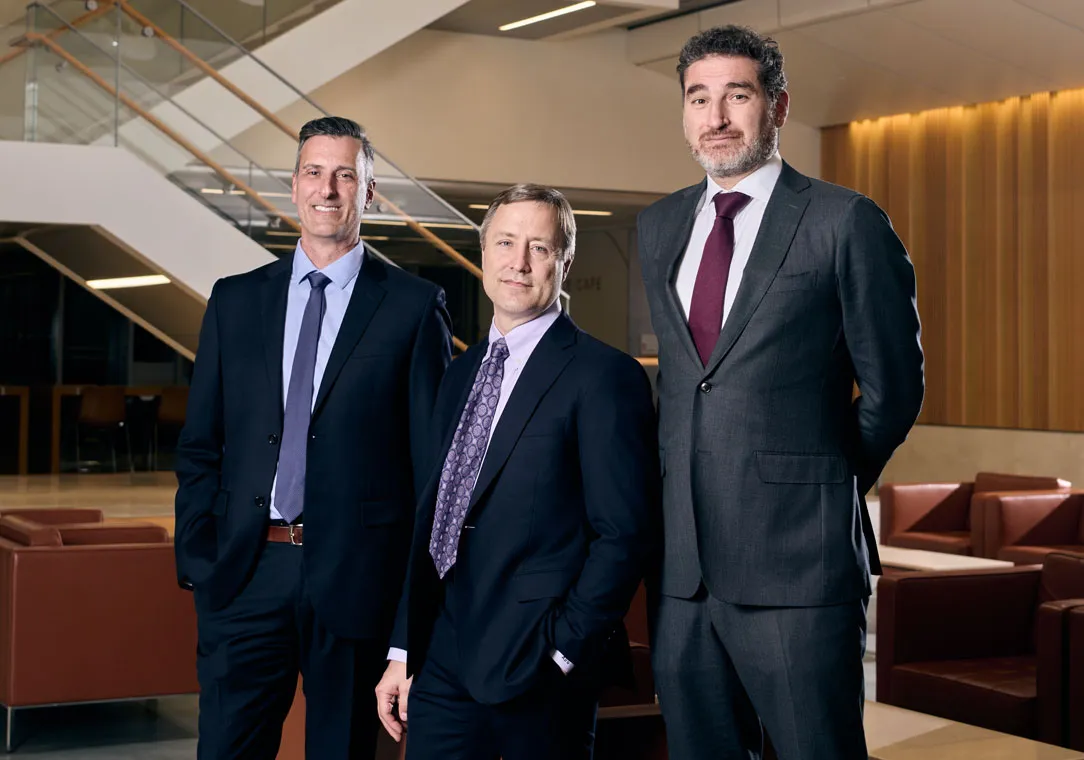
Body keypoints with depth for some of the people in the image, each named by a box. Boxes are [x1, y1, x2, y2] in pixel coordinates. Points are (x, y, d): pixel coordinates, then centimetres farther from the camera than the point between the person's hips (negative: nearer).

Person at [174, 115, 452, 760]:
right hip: (245, 576, 2)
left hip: (355, 578, -2)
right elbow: (200, 445, 12)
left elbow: (435, 453, 0)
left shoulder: (415, 306, 2)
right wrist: (197, 557, 1)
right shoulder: (236, 301, 11)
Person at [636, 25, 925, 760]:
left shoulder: (846, 223, -4)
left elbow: (892, 390, 0)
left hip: (797, 562, -5)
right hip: (683, 562, 5)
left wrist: (823, 491, 7)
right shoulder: (658, 227, 14)